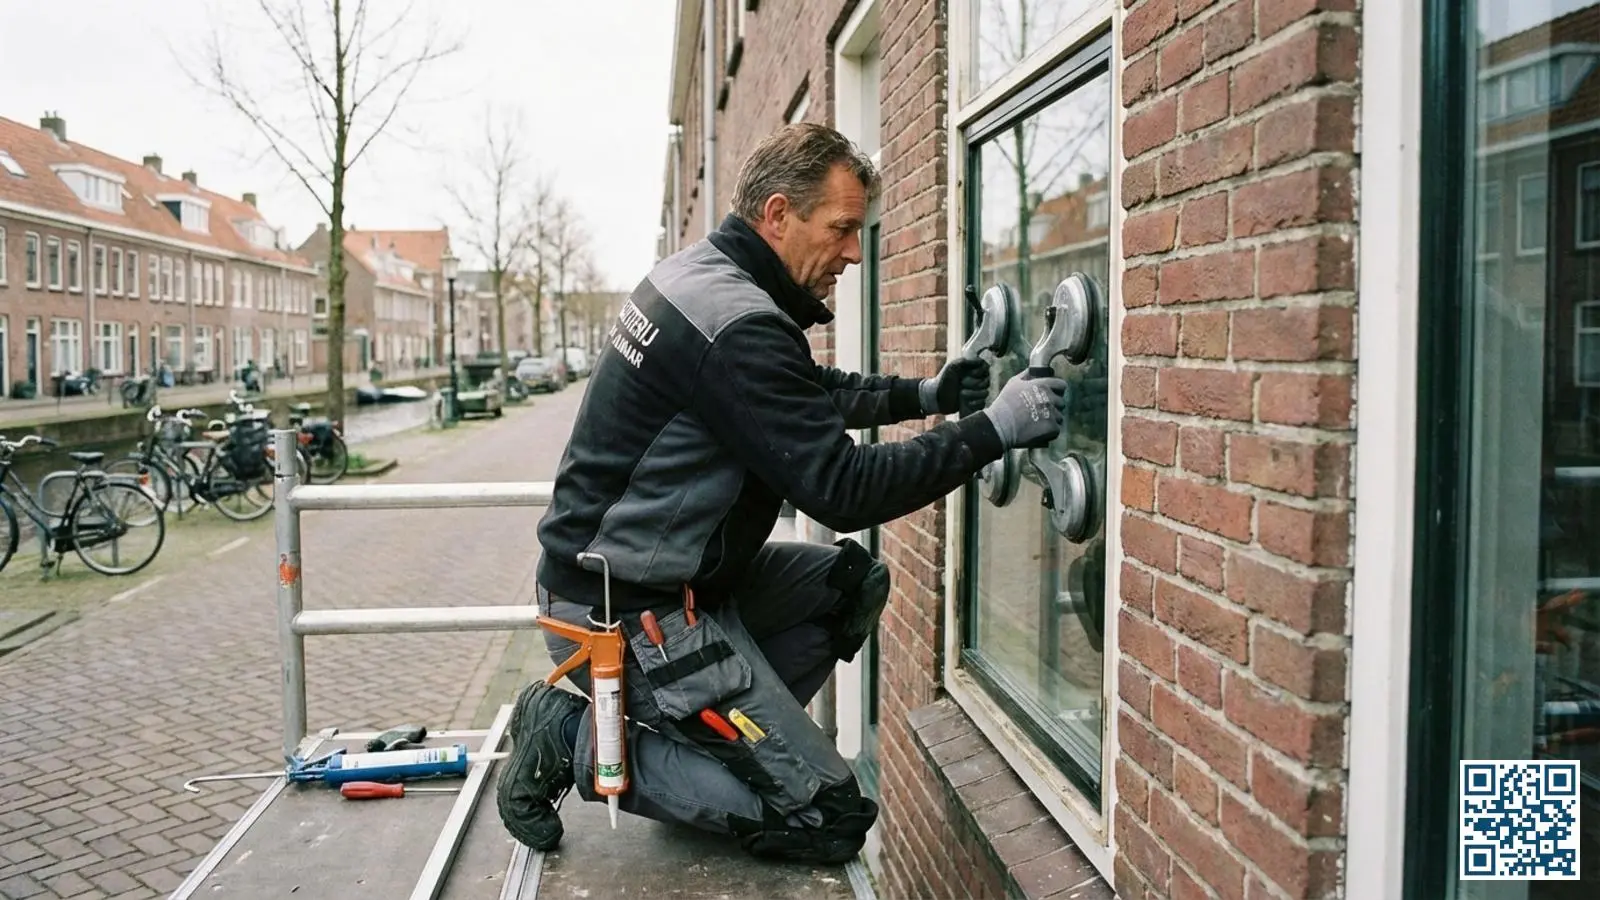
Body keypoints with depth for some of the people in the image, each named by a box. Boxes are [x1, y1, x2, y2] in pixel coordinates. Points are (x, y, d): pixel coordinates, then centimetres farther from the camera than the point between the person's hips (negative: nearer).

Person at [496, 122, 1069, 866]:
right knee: (830, 820, -4)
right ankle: (582, 741, -1)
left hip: (612, 571, 10)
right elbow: (841, 491, -23)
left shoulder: (699, 272, 7)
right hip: (627, 612, -10)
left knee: (853, 580, 15)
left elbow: (812, 391, 21)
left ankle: (710, 733, 12)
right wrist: (991, 431, -19)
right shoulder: (738, 325, -24)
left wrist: (919, 397, 9)